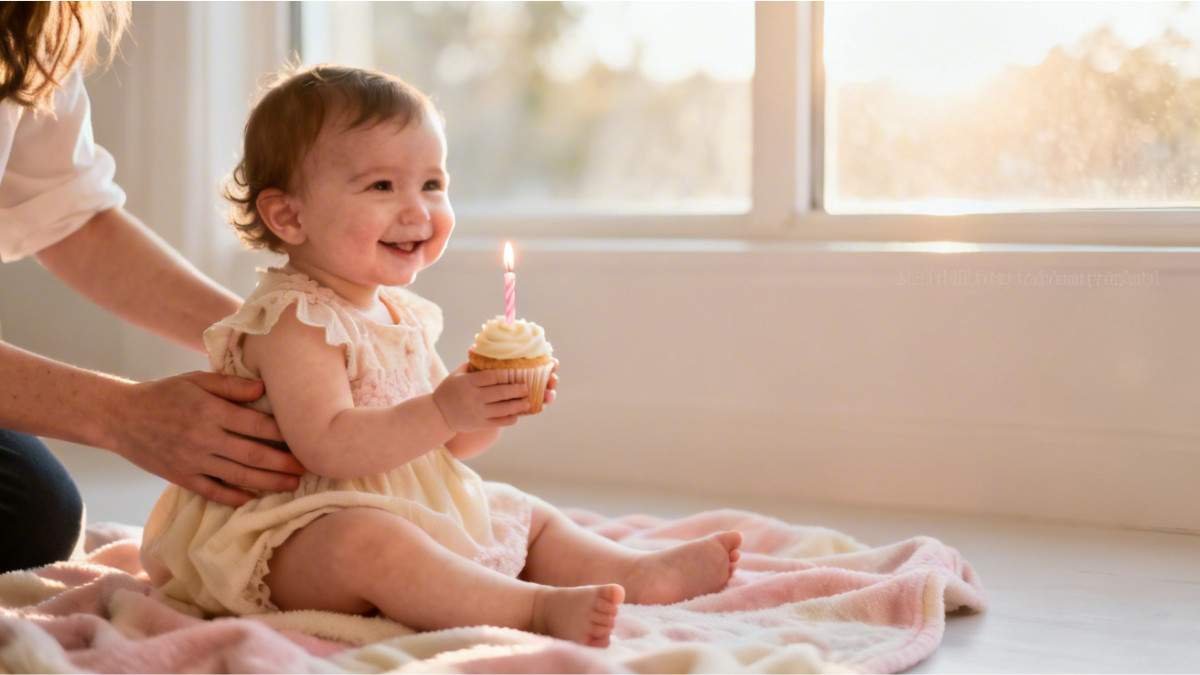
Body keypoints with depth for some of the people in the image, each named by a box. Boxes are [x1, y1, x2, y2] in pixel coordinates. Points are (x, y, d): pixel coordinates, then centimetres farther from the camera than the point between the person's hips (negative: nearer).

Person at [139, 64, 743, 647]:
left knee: (527, 516, 15)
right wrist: (443, 411, -32)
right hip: (304, 533, -10)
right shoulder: (294, 323, -18)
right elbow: (328, 447, -29)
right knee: (366, 542, -39)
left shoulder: (405, 314, 10)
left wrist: (495, 404, -6)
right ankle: (540, 607, -44)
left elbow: (447, 444, 15)